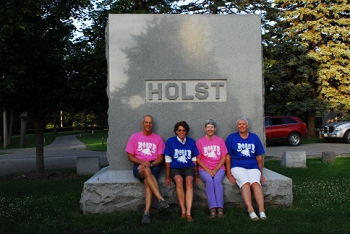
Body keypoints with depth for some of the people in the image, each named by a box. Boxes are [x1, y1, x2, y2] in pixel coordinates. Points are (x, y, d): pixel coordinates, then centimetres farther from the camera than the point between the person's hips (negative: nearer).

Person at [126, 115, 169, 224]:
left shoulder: (158, 138, 11)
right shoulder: (134, 137, 10)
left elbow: (160, 158, 7)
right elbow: (130, 156, 6)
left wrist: (150, 164, -13)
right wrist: (142, 162, -12)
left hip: (153, 166, 1)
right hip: (139, 166, 0)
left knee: (148, 182, -32)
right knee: (146, 171, -37)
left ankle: (147, 212, -41)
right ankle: (161, 199, -44)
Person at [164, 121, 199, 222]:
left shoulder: (191, 142, 8)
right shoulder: (170, 141, 1)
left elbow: (194, 159, 13)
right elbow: (168, 160, 2)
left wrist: (196, 174, 9)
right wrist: (167, 176, -1)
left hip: (188, 167, 1)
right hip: (175, 168, -1)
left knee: (189, 181, -32)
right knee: (179, 180, -34)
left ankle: (188, 212, -35)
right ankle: (183, 210, -26)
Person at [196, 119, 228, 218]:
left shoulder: (220, 141, 10)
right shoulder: (200, 141, 7)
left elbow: (223, 157, 6)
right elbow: (198, 159, 3)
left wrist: (216, 169, -9)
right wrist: (207, 170, -10)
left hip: (218, 168, 1)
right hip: (204, 169, -1)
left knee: (217, 180, -31)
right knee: (209, 180, -31)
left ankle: (220, 208, -33)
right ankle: (212, 208, -35)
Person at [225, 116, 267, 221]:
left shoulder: (254, 137, 16)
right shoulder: (231, 137, 10)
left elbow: (259, 157, 16)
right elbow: (228, 157, 5)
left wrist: (261, 173, 12)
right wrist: (229, 174, -3)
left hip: (252, 167, 2)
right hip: (237, 166, -2)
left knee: (255, 183, -29)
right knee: (245, 182, -31)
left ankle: (262, 210, -40)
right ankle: (250, 209, -42)